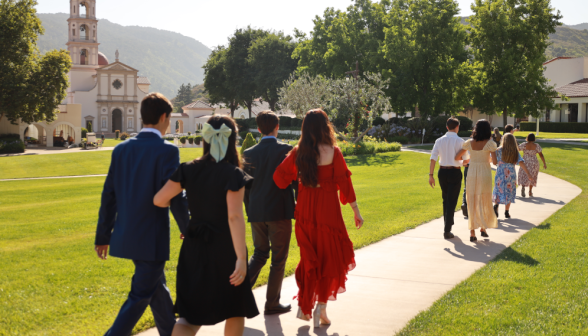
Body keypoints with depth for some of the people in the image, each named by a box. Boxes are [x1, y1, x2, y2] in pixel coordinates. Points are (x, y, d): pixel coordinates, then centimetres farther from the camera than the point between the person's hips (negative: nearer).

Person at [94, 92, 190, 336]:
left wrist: (103, 236, 12)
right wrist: (189, 231, 0)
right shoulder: (167, 151, -14)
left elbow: (109, 196, 6)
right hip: (152, 238, -7)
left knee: (157, 287, 23)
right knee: (140, 296, 2)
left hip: (126, 236, 7)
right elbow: (175, 197, -16)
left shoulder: (121, 149, 4)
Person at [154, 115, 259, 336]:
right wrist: (241, 258, -23)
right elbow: (234, 217, -22)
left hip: (194, 249, 4)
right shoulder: (233, 174, -14)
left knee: (193, 314, 10)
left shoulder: (189, 170, -2)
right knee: (236, 309, 19)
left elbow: (159, 200, -1)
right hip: (225, 249, -4)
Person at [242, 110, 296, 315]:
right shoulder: (286, 150, -8)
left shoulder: (249, 154, 3)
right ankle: (272, 304, 12)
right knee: (278, 259, 7)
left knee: (259, 254, 19)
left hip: (256, 213, 4)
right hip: (280, 212, -4)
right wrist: (299, 204, 7)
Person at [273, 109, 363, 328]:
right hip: (327, 209, -4)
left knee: (309, 256, 17)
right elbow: (344, 182, -10)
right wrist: (356, 211, -2)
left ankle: (304, 306, 18)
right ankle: (321, 308, 6)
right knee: (330, 258, 9)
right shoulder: (332, 152, -11)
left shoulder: (298, 152, 0)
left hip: (305, 209, 4)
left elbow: (279, 176, 0)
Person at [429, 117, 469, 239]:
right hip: (455, 172, -4)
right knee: (452, 201, 1)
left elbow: (433, 159, -3)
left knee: (446, 200, 19)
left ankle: (448, 224, 33)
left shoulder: (439, 141, 1)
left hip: (442, 172, 4)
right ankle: (447, 231, -2)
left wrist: (431, 175, 0)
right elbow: (466, 160, -8)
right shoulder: (460, 141, -9)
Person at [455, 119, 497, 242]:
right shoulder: (490, 144, -9)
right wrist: (489, 155, 7)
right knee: (484, 202, 15)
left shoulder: (469, 143, -1)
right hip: (485, 174, -2)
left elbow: (457, 157, 2)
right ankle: (483, 228, 23)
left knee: (472, 203, 6)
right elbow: (495, 160, -13)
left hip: (471, 173, 2)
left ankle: (472, 232, 3)